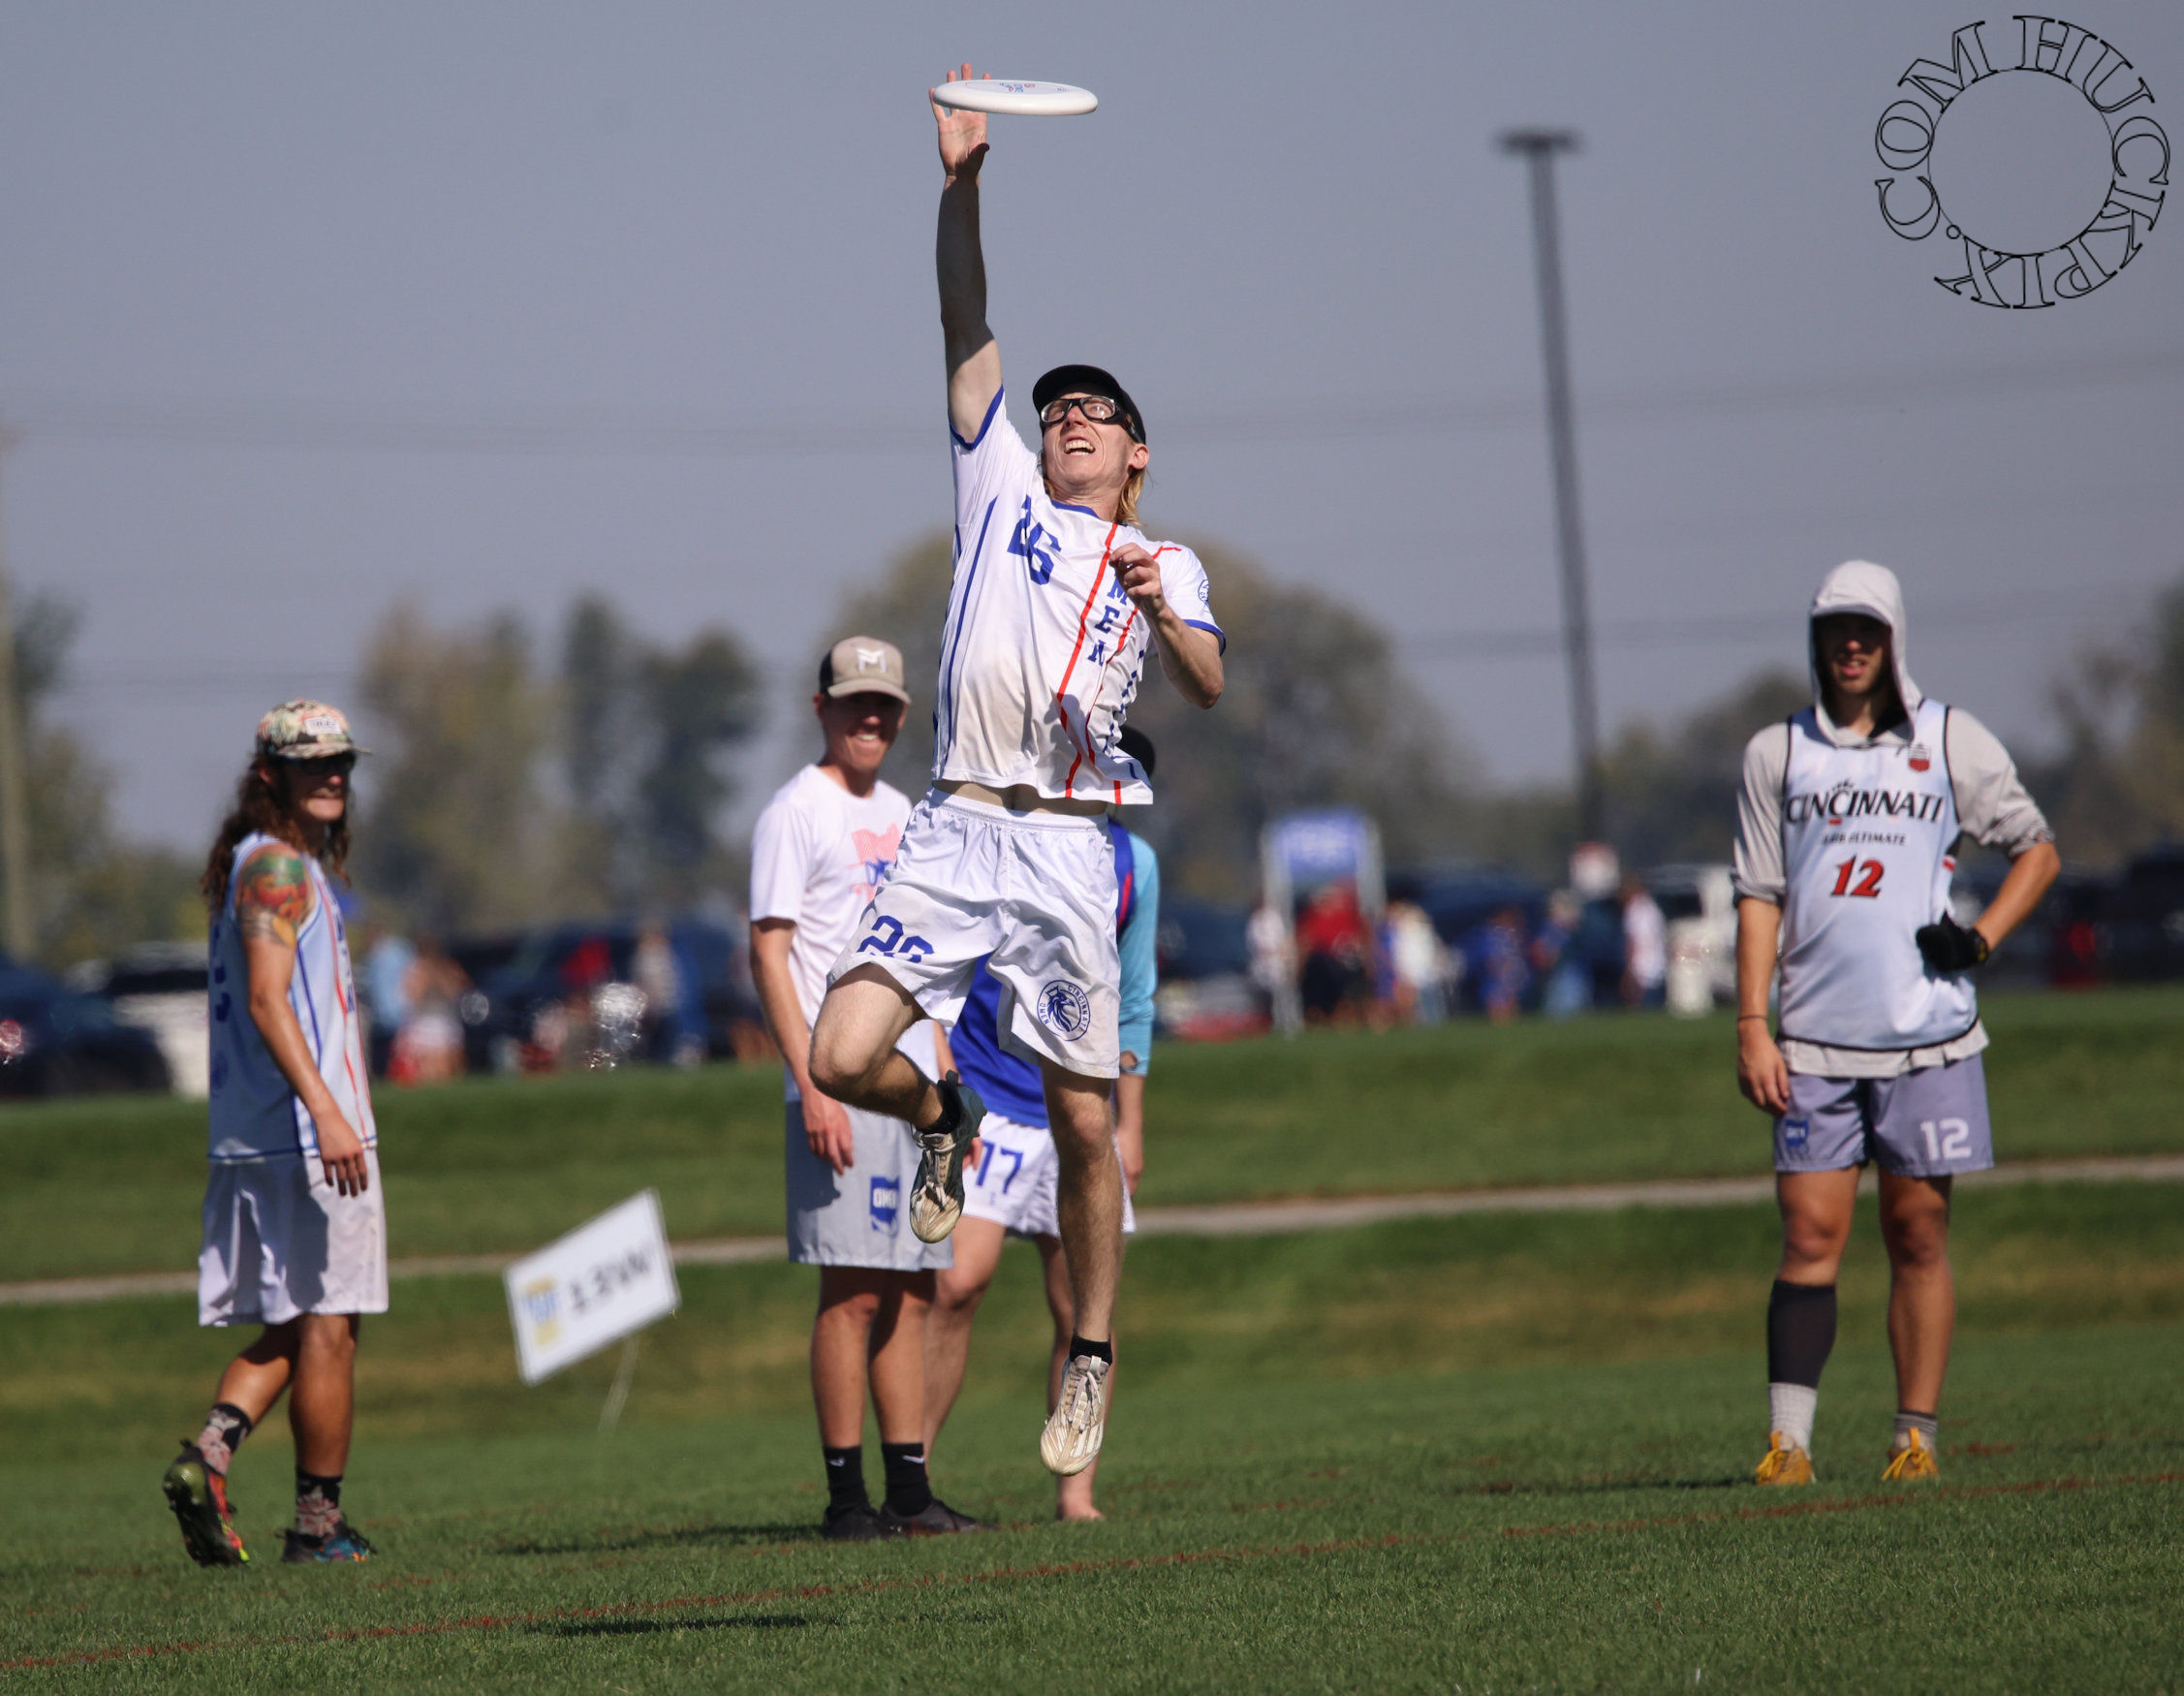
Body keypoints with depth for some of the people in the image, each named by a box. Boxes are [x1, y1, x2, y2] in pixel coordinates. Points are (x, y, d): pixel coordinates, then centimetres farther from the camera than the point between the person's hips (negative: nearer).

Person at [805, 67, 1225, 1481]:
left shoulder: (1164, 564, 14)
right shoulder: (1003, 487, 19)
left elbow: (1209, 686, -4)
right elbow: (969, 331, 10)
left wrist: (1163, 615, -25)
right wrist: (963, 184, -1)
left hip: (1072, 847, -1)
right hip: (957, 834, 1)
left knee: (1084, 1122, 0)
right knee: (845, 1058, -16)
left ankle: (1091, 1361, 15)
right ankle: (947, 1118, 18)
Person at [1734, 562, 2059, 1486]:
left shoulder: (1951, 742, 4)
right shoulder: (1777, 753, 8)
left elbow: (2036, 849, 13)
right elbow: (1759, 896, 8)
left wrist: (1982, 936, -4)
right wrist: (1752, 1027, 0)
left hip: (1926, 1031, 0)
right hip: (1816, 1041, 1)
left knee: (1918, 1234, 3)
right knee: (1810, 1235, -6)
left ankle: (1916, 1435, 9)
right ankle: (1788, 1436, -8)